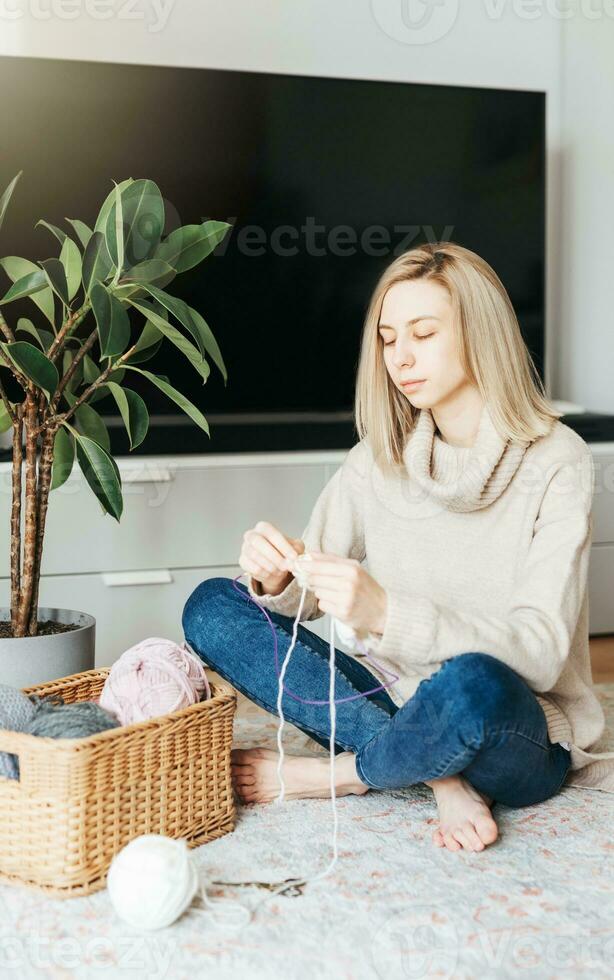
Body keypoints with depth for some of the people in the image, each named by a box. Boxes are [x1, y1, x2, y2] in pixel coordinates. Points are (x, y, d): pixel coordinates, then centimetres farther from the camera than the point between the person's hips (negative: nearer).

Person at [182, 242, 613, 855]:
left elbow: (539, 654, -21)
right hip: (394, 699, 5)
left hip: (521, 735, -5)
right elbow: (308, 596, 3)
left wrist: (388, 612, -34)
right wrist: (276, 580, -22)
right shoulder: (378, 458, 4)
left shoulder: (556, 464, -11)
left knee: (473, 685, -41)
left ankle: (336, 775, -8)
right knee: (211, 607, -9)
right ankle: (441, 776, -16)